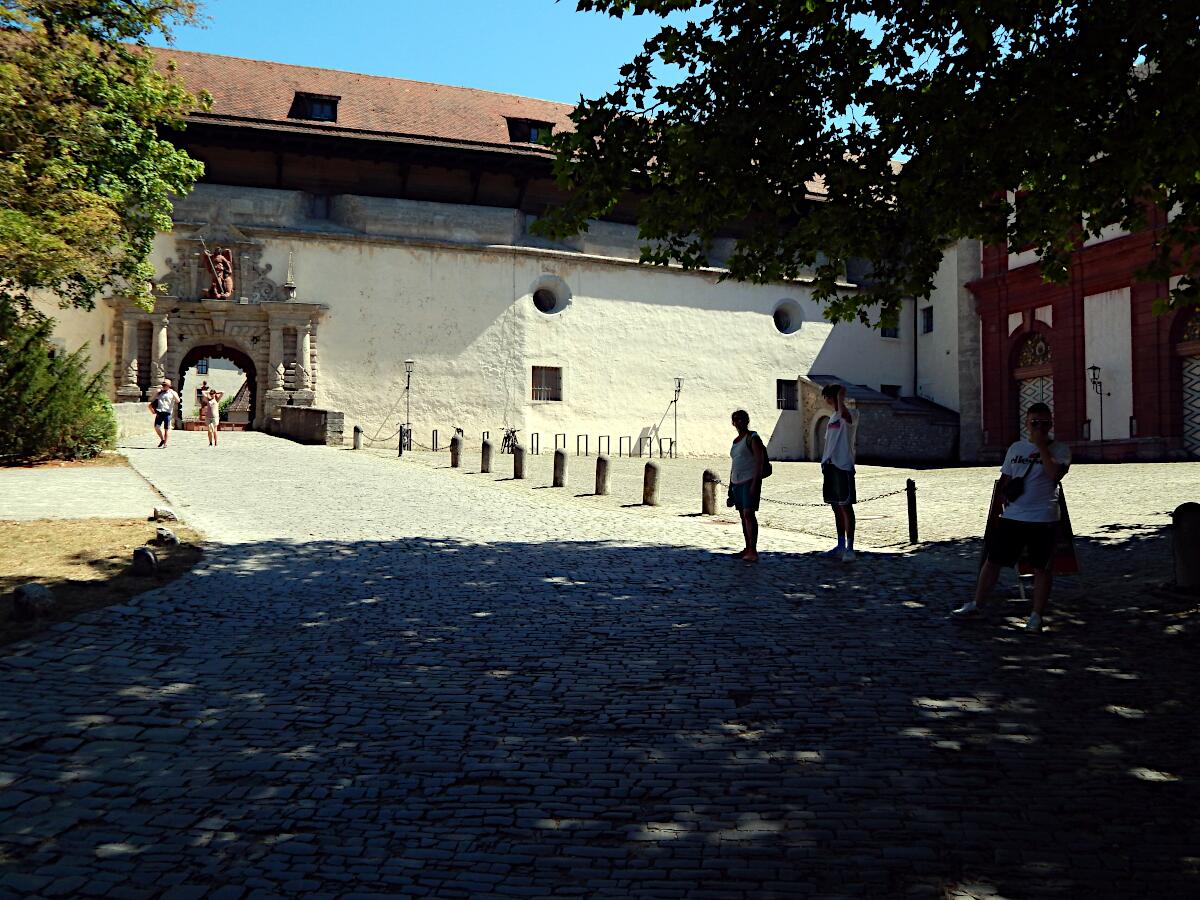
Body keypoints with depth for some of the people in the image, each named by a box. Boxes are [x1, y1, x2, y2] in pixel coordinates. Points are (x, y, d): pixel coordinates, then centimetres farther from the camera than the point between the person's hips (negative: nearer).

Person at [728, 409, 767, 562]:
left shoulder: (753, 438, -6)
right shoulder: (736, 440, 18)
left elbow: (760, 461, -13)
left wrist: (755, 482, -21)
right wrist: (731, 485, 20)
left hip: (749, 481, -8)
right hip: (737, 482, 8)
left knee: (748, 513, -15)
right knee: (743, 515, 9)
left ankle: (753, 550, -18)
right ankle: (748, 549, 14)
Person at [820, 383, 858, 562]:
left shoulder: (851, 414, -7)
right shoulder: (832, 417, 20)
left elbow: (844, 414, -33)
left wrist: (840, 397, -19)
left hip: (843, 466, -8)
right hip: (829, 466, 8)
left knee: (846, 506, -7)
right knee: (836, 507, 12)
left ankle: (849, 548, -4)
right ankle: (841, 546, 20)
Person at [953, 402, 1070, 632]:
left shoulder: (1058, 449, 0)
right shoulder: (1016, 448, 12)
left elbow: (1055, 474, -19)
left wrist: (1042, 446, -16)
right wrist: (1000, 501, 12)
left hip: (1043, 519, -3)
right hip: (1012, 516, 4)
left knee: (1041, 568, 5)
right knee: (992, 561, 9)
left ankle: (1036, 616, 14)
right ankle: (976, 604, 22)